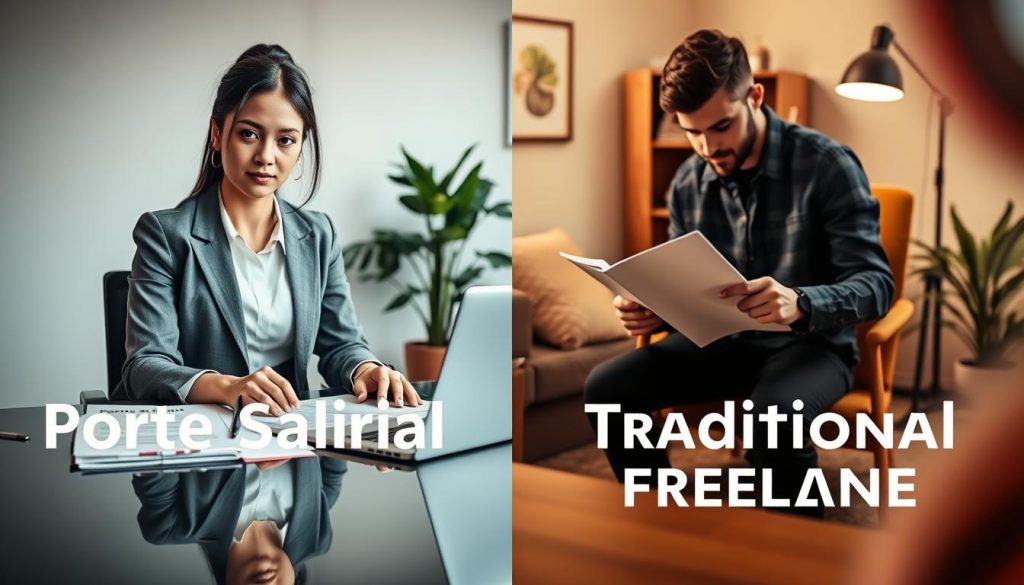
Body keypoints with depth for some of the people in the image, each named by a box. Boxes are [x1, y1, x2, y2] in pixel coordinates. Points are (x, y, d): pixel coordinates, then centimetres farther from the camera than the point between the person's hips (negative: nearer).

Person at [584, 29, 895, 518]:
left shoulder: (827, 164, -15)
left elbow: (876, 283, -19)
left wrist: (799, 303, -40)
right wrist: (653, 311, -16)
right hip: (723, 340, 5)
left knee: (772, 414, -38)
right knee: (606, 388, -14)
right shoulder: (686, 185, 1)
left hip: (811, 342, -5)